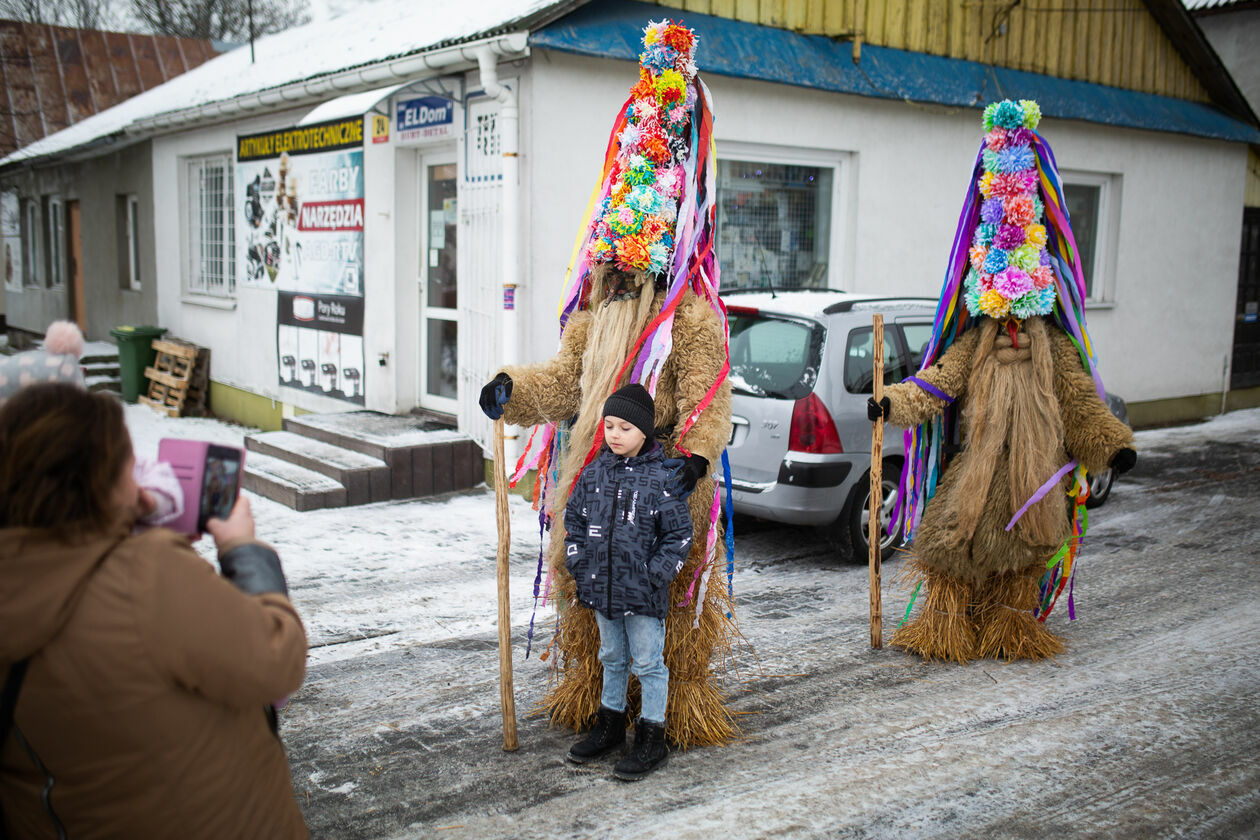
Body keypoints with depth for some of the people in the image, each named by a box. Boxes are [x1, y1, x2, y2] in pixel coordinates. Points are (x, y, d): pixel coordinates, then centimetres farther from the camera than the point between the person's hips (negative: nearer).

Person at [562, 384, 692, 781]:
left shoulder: (662, 479, -12)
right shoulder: (594, 474, 3)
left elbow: (679, 533, -8)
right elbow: (574, 517, 14)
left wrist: (656, 573, -13)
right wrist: (577, 562, 5)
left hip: (643, 594, -5)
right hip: (601, 587, 6)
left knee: (648, 663, 5)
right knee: (612, 658, 21)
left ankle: (652, 738, 17)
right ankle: (610, 725, 37)